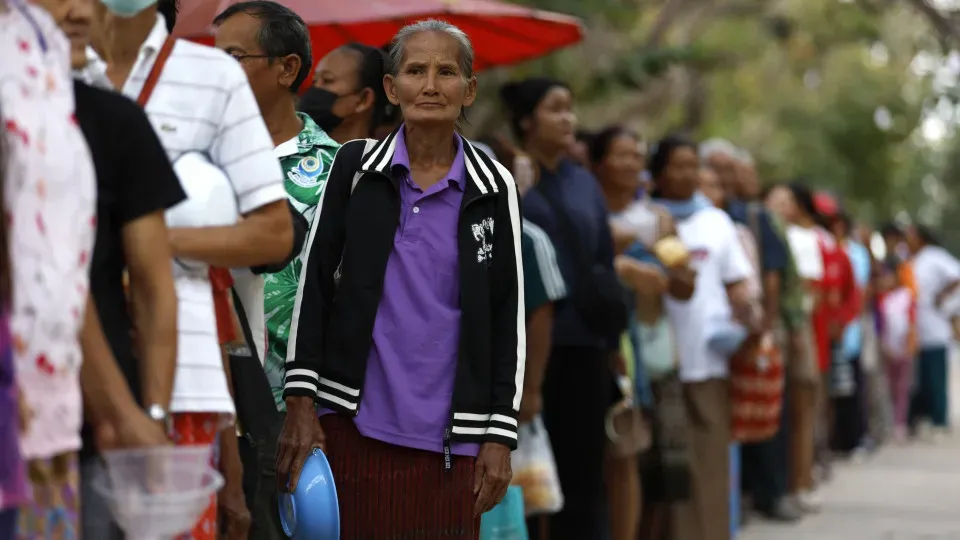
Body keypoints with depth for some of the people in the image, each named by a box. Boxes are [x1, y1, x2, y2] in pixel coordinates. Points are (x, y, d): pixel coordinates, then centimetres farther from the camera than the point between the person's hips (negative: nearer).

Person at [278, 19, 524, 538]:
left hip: (448, 436, 0)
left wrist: (499, 436, 1)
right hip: (353, 423, 0)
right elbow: (313, 283, 5)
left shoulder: (493, 187, 4)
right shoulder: (355, 165, 4)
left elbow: (508, 316, 6)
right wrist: (300, 404, -2)